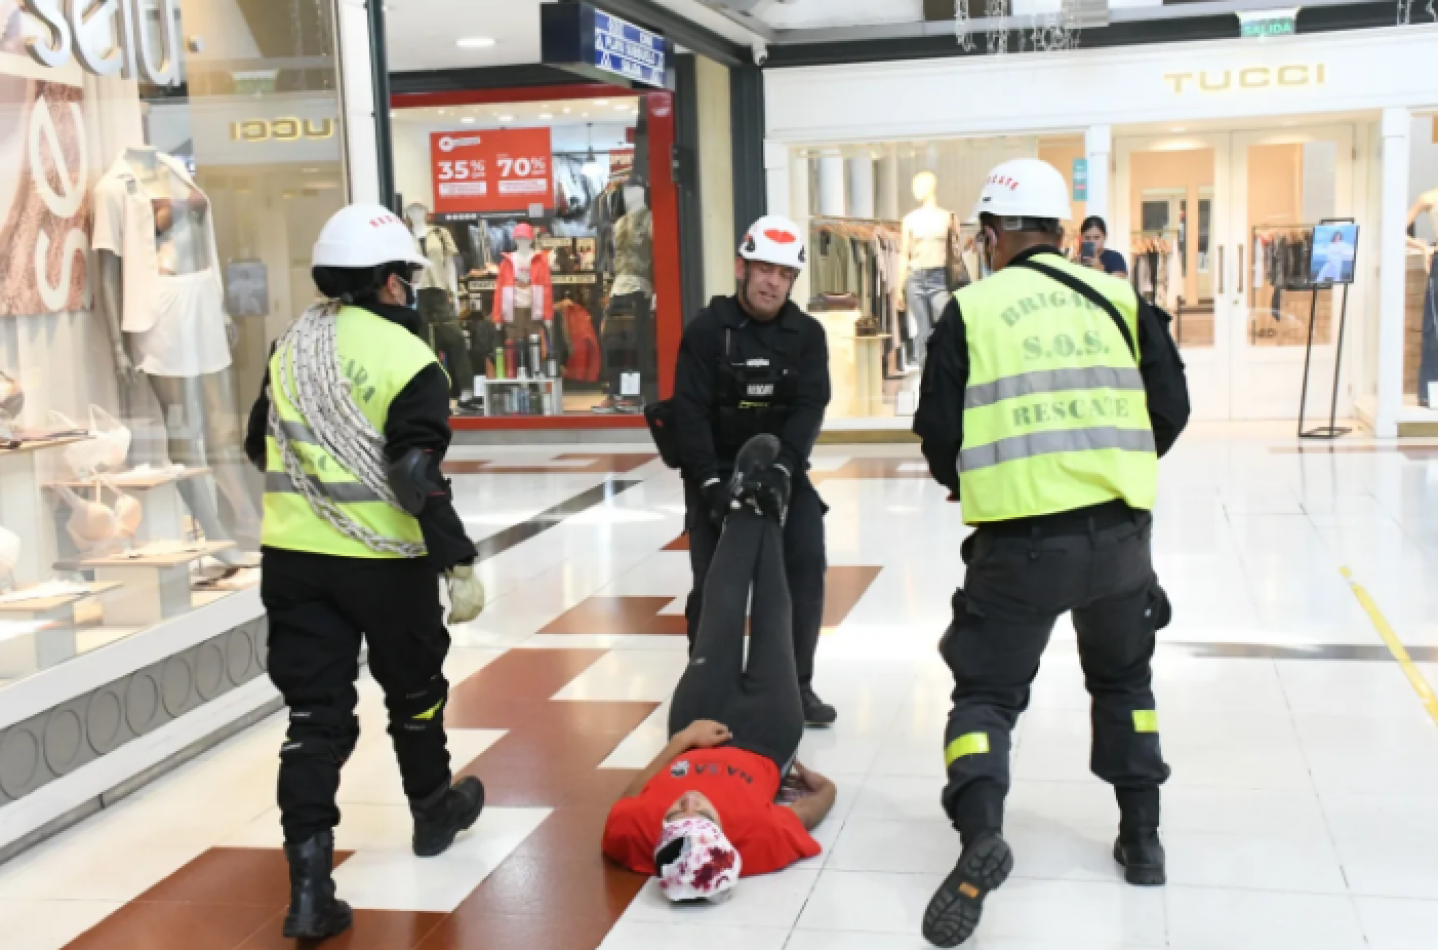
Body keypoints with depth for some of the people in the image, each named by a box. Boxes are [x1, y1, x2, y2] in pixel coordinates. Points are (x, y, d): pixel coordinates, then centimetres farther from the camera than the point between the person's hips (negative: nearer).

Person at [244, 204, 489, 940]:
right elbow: (418, 478, -21)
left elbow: (261, 447, 17)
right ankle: (433, 812, 41)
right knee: (414, 691, 19)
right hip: (382, 559, -4)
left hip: (292, 555, 4)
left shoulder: (291, 344, 7)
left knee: (315, 715, 5)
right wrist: (459, 564, -18)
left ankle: (310, 886, -1)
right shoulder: (408, 362, -13)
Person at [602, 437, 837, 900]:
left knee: (720, 620, 14)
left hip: (694, 730, 1)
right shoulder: (763, 837, -47)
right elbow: (824, 793, -26)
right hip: (764, 740, -1)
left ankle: (748, 507, 42)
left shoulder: (631, 833, -44)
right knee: (772, 623, 16)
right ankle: (767, 514, 45)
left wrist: (680, 741, -23)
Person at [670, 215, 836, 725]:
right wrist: (709, 481, -25)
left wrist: (781, 466, -28)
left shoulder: (807, 333, -2)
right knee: (713, 581, -4)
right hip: (715, 471, -2)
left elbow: (810, 406, -13)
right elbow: (690, 411, -14)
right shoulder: (707, 329, -9)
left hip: (781, 469, 2)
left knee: (806, 562, -12)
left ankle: (796, 683, 2)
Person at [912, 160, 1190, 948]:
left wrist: (969, 483, 21)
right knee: (1122, 677, 25)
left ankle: (980, 835, -14)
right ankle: (1141, 837, 27)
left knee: (987, 690, 8)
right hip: (1120, 530, 3)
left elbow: (939, 433, 0)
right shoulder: (1116, 299, 7)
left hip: (1019, 539, -3)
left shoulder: (971, 310, 1)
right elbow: (1170, 409, 6)